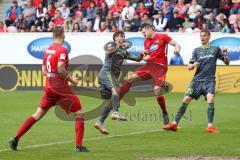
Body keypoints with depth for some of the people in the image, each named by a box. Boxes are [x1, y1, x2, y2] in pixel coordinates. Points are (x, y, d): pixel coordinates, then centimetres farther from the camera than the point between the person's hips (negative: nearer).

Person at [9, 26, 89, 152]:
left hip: (49, 87, 7)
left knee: (38, 115, 14)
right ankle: (79, 146, -5)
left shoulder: (48, 50, 10)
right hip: (61, 88, -7)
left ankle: (16, 139, 9)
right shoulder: (62, 50, -12)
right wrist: (71, 79, -9)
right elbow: (60, 69, -23)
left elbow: (44, 70, 15)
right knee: (79, 114, 2)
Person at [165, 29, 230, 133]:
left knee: (210, 99, -24)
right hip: (197, 79, 2)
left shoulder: (215, 49, 6)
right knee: (186, 99, -6)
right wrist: (193, 65, -15)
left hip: (209, 80, -2)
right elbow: (189, 67, 9)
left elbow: (227, 63, 8)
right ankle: (175, 124, -1)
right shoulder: (197, 50, 11)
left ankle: (210, 126, -18)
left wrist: (225, 56, -14)